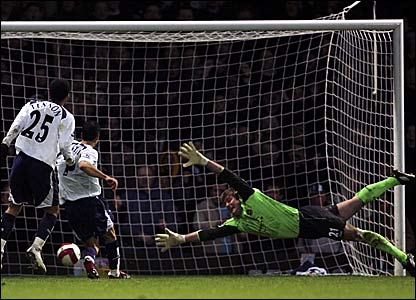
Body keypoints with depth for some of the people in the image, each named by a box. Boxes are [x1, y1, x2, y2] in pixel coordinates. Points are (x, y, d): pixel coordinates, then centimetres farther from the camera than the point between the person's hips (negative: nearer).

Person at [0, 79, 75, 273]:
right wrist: (70, 161, 14)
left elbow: (16, 125, -2)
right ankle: (36, 248, -7)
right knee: (53, 210, 11)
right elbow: (64, 145, -3)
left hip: (21, 160, 3)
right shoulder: (66, 118, 4)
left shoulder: (32, 105, 12)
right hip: (43, 166, -3)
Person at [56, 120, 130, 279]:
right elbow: (84, 165, -32)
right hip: (90, 199, -6)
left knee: (91, 242, 12)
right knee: (109, 234, 16)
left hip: (69, 204, 6)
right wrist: (106, 178, -33)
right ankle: (114, 271, 17)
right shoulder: (89, 151, -10)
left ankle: (89, 258, -21)